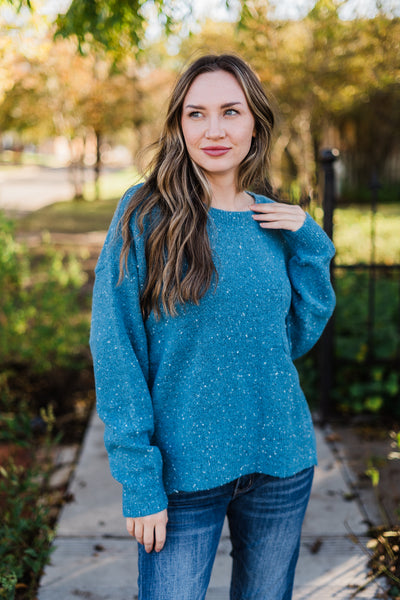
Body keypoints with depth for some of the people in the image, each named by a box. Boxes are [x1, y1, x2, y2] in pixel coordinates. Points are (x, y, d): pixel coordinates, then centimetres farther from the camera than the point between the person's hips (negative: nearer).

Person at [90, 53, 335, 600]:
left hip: (281, 463, 4)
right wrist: (138, 480, -15)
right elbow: (115, 350, -11)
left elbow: (299, 337, 8)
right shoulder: (146, 214, -10)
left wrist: (309, 245, -4)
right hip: (184, 468, -4)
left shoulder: (276, 220, 3)